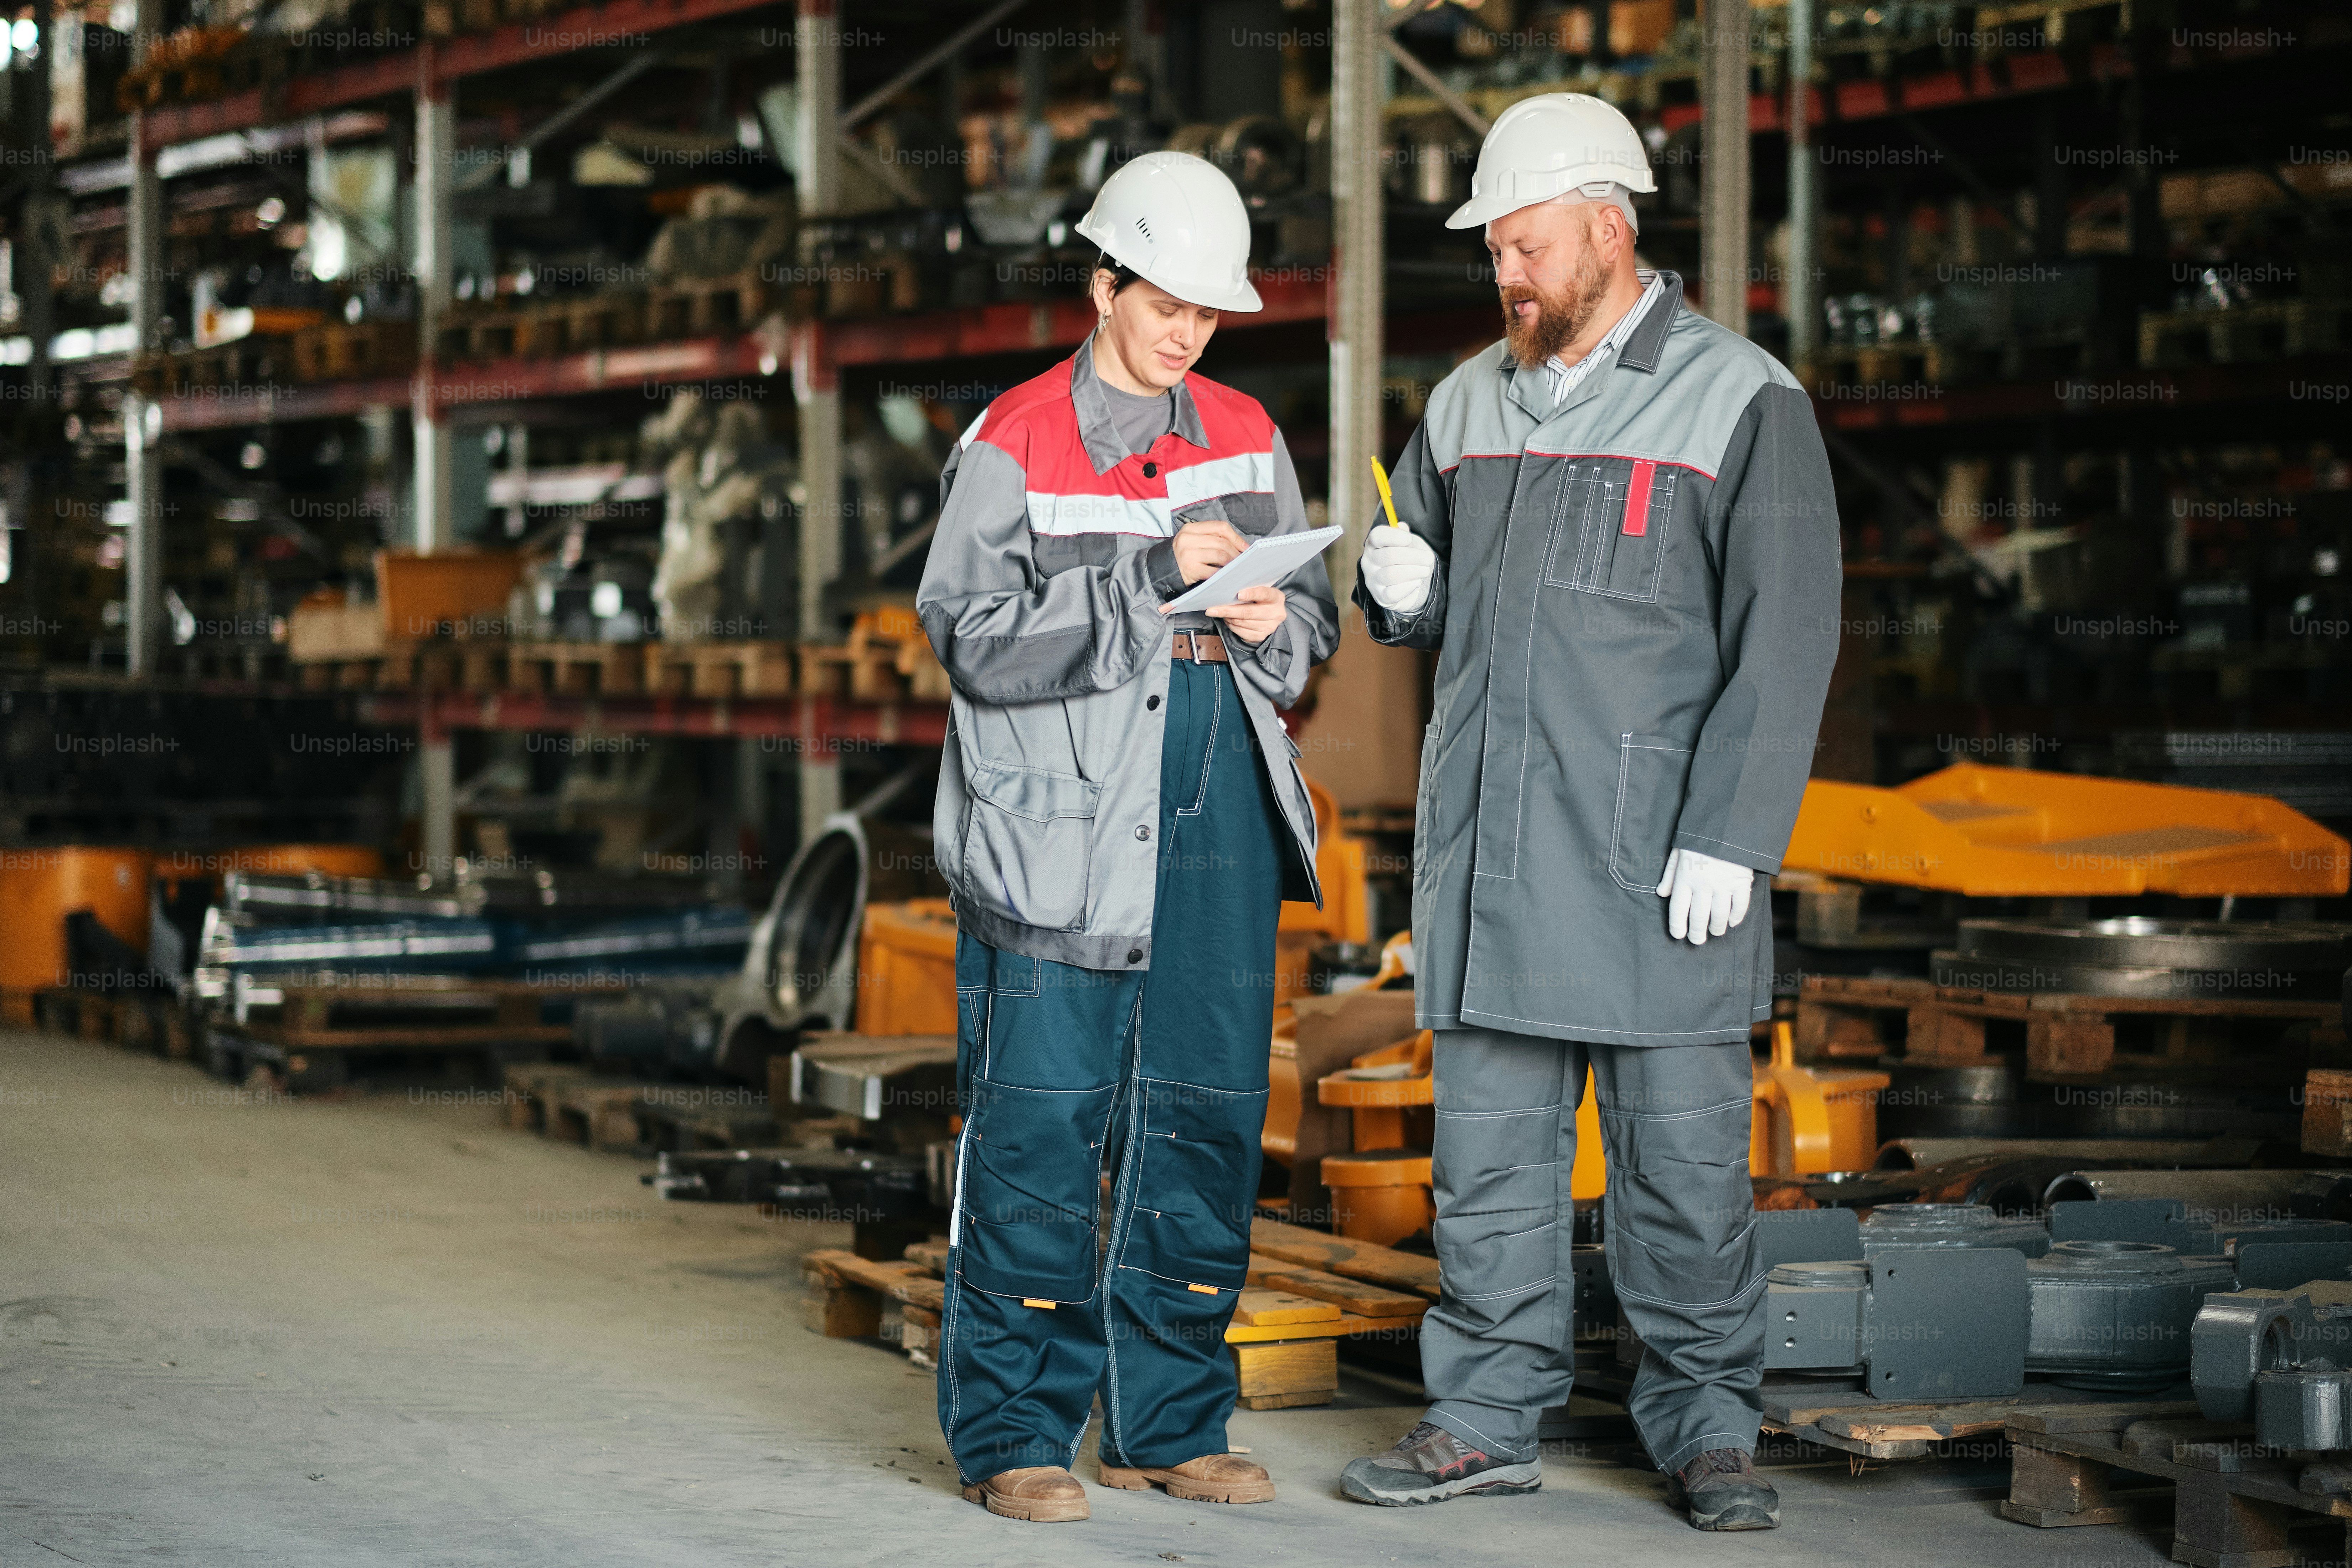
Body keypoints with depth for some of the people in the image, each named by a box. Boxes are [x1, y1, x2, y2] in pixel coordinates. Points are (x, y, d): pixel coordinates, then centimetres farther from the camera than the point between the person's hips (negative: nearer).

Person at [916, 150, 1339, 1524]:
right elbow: (977, 637, -12)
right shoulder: (1015, 445, -2)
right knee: (1044, 1121, -6)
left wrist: (1271, 624, -6)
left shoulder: (1246, 436, 14)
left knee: (1208, 1115, 7)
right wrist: (1149, 585, -18)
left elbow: (1315, 622, 17)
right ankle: (1015, 1431, 4)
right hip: (1063, 822, -5)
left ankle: (1170, 1421, 16)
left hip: (1222, 808, 5)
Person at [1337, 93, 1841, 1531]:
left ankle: (1705, 1425, 10)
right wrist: (1403, 588, -1)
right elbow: (1431, 611, 25)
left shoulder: (1741, 402, -2)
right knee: (1490, 1145, 7)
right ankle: (1490, 1416, 15)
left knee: (1684, 1148, -1)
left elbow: (1784, 639, -7)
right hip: (1488, 845, 5)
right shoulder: (1469, 405, 14)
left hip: (1655, 852, -5)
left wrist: (1730, 840, -14)